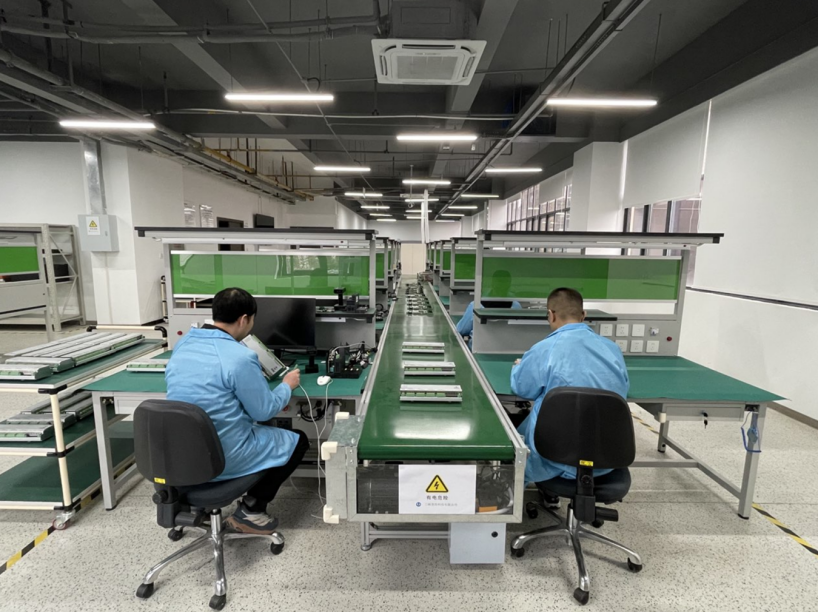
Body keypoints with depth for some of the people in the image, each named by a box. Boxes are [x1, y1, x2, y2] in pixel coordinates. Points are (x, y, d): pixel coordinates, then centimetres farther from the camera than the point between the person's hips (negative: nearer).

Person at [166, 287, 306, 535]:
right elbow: (263, 412, -14)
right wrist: (287, 385, 3)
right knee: (298, 440, 12)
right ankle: (251, 509, 12)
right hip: (223, 457, -8)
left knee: (263, 429, 30)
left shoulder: (182, 345, 0)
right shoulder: (240, 357, -24)